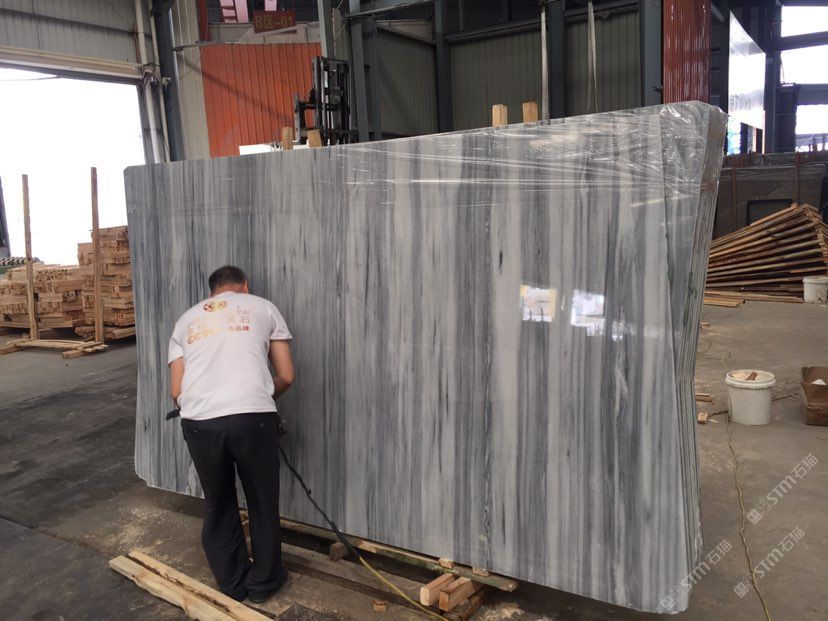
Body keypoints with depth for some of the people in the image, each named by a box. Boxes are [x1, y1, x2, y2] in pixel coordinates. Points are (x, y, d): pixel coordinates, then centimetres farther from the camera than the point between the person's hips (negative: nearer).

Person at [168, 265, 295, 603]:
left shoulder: (186, 319, 25)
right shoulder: (263, 307, 19)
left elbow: (177, 392, 18)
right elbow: (286, 376, 15)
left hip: (198, 422, 3)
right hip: (253, 417, -2)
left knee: (218, 507, 23)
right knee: (263, 503, 19)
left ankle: (232, 584, 38)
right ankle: (264, 582, 35)